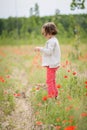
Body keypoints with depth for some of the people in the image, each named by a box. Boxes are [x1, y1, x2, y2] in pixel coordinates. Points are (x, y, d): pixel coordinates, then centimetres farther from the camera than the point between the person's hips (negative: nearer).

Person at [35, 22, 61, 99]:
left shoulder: (51, 41, -18)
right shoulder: (54, 40, 15)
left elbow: (49, 51, -25)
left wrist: (40, 49, -21)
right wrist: (41, 49, 19)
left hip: (51, 64, -11)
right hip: (53, 64, 11)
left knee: (49, 81, -8)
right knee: (52, 80, 19)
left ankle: (51, 95, -6)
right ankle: (55, 94, 26)